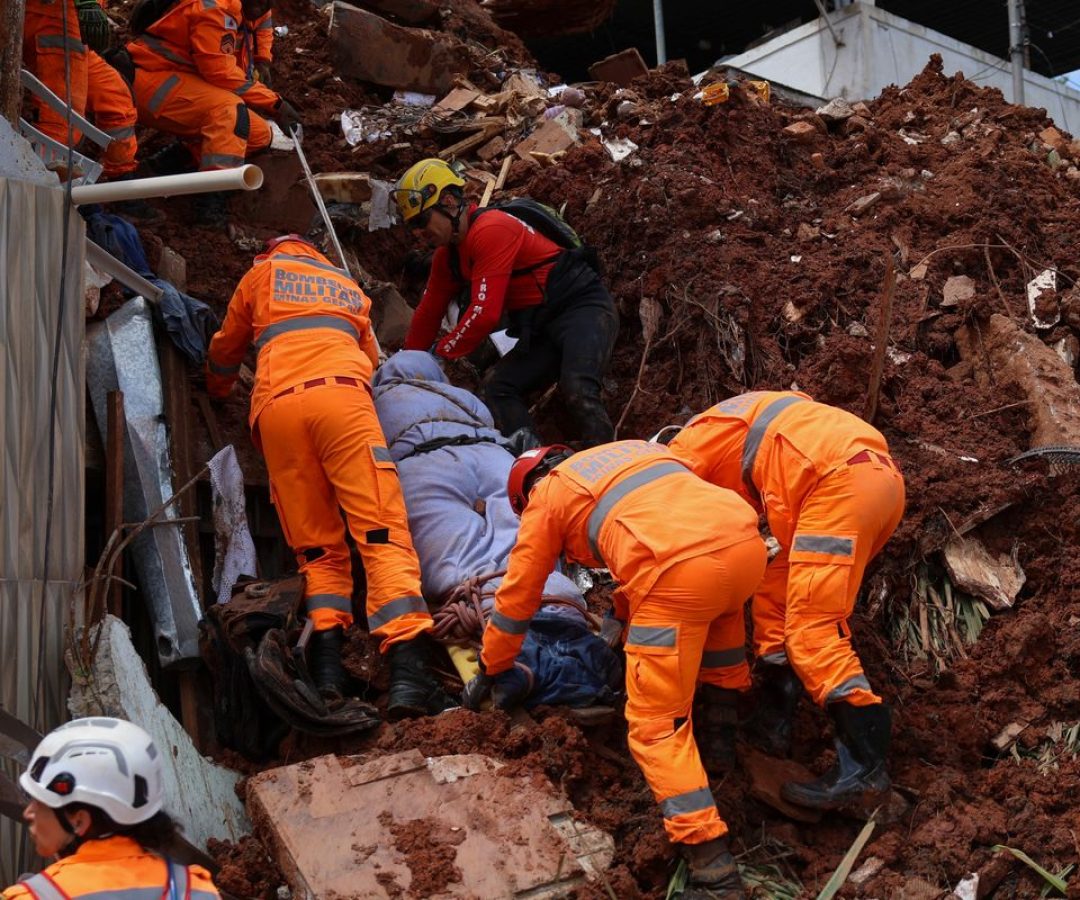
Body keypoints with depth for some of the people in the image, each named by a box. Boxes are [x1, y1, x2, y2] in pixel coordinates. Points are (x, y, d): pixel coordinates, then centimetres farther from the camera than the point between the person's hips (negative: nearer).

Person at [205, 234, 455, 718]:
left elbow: (225, 349, 41)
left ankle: (327, 662, -12)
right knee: (382, 532, -12)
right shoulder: (347, 283, 35)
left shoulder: (261, 274, 31)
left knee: (316, 545, 7)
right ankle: (408, 672, -28)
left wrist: (217, 388, 61)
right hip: (342, 394, -1)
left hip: (276, 406, 1)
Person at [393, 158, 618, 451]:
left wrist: (441, 351, -11)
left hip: (584, 306, -10)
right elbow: (428, 314, 22)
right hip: (543, 328, 10)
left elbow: (485, 314, -23)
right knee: (497, 387, -7)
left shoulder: (491, 230, -19)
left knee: (577, 388, -31)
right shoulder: (447, 256, 12)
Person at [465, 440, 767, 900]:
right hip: (747, 541, 6)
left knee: (656, 724, 2)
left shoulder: (547, 496, 21)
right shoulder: (631, 449, 36)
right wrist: (624, 613, 61)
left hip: (681, 570, -6)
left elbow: (517, 599, 27)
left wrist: (489, 672, 41)